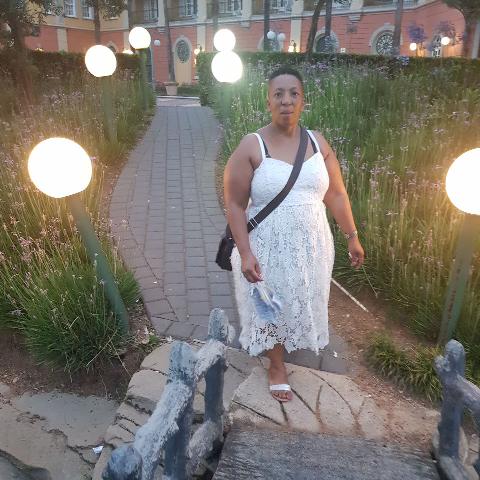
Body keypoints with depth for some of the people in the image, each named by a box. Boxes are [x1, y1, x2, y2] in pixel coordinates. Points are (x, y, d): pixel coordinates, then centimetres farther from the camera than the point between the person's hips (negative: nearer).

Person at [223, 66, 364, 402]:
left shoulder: (318, 143, 0)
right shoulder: (251, 147, -13)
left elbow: (336, 194, 6)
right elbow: (235, 204, -13)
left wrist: (352, 236, 7)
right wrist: (245, 253, -19)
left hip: (310, 244, 4)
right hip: (269, 246, -3)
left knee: (304, 300, 22)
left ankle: (298, 342, 54)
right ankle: (277, 365, 39)